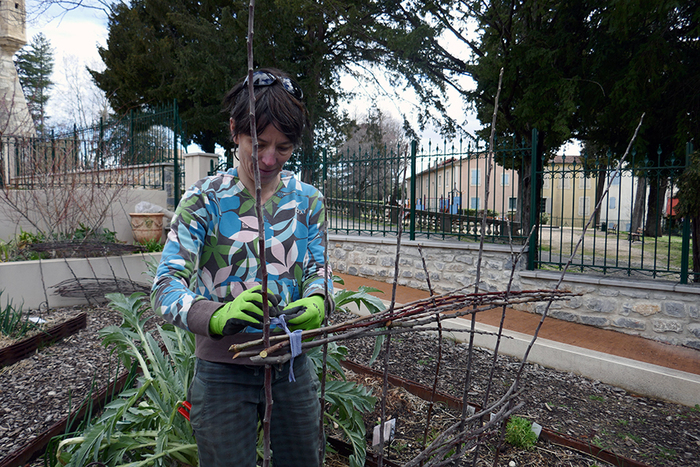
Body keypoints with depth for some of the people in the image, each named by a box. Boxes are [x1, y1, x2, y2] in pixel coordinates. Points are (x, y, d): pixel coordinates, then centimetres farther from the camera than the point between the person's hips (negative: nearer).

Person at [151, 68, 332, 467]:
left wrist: (316, 303, -25)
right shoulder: (206, 200, -10)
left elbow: (319, 271, 0)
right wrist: (218, 316, -40)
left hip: (292, 364, 4)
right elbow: (165, 288, -18)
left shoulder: (307, 200, 1)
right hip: (225, 370, -3)